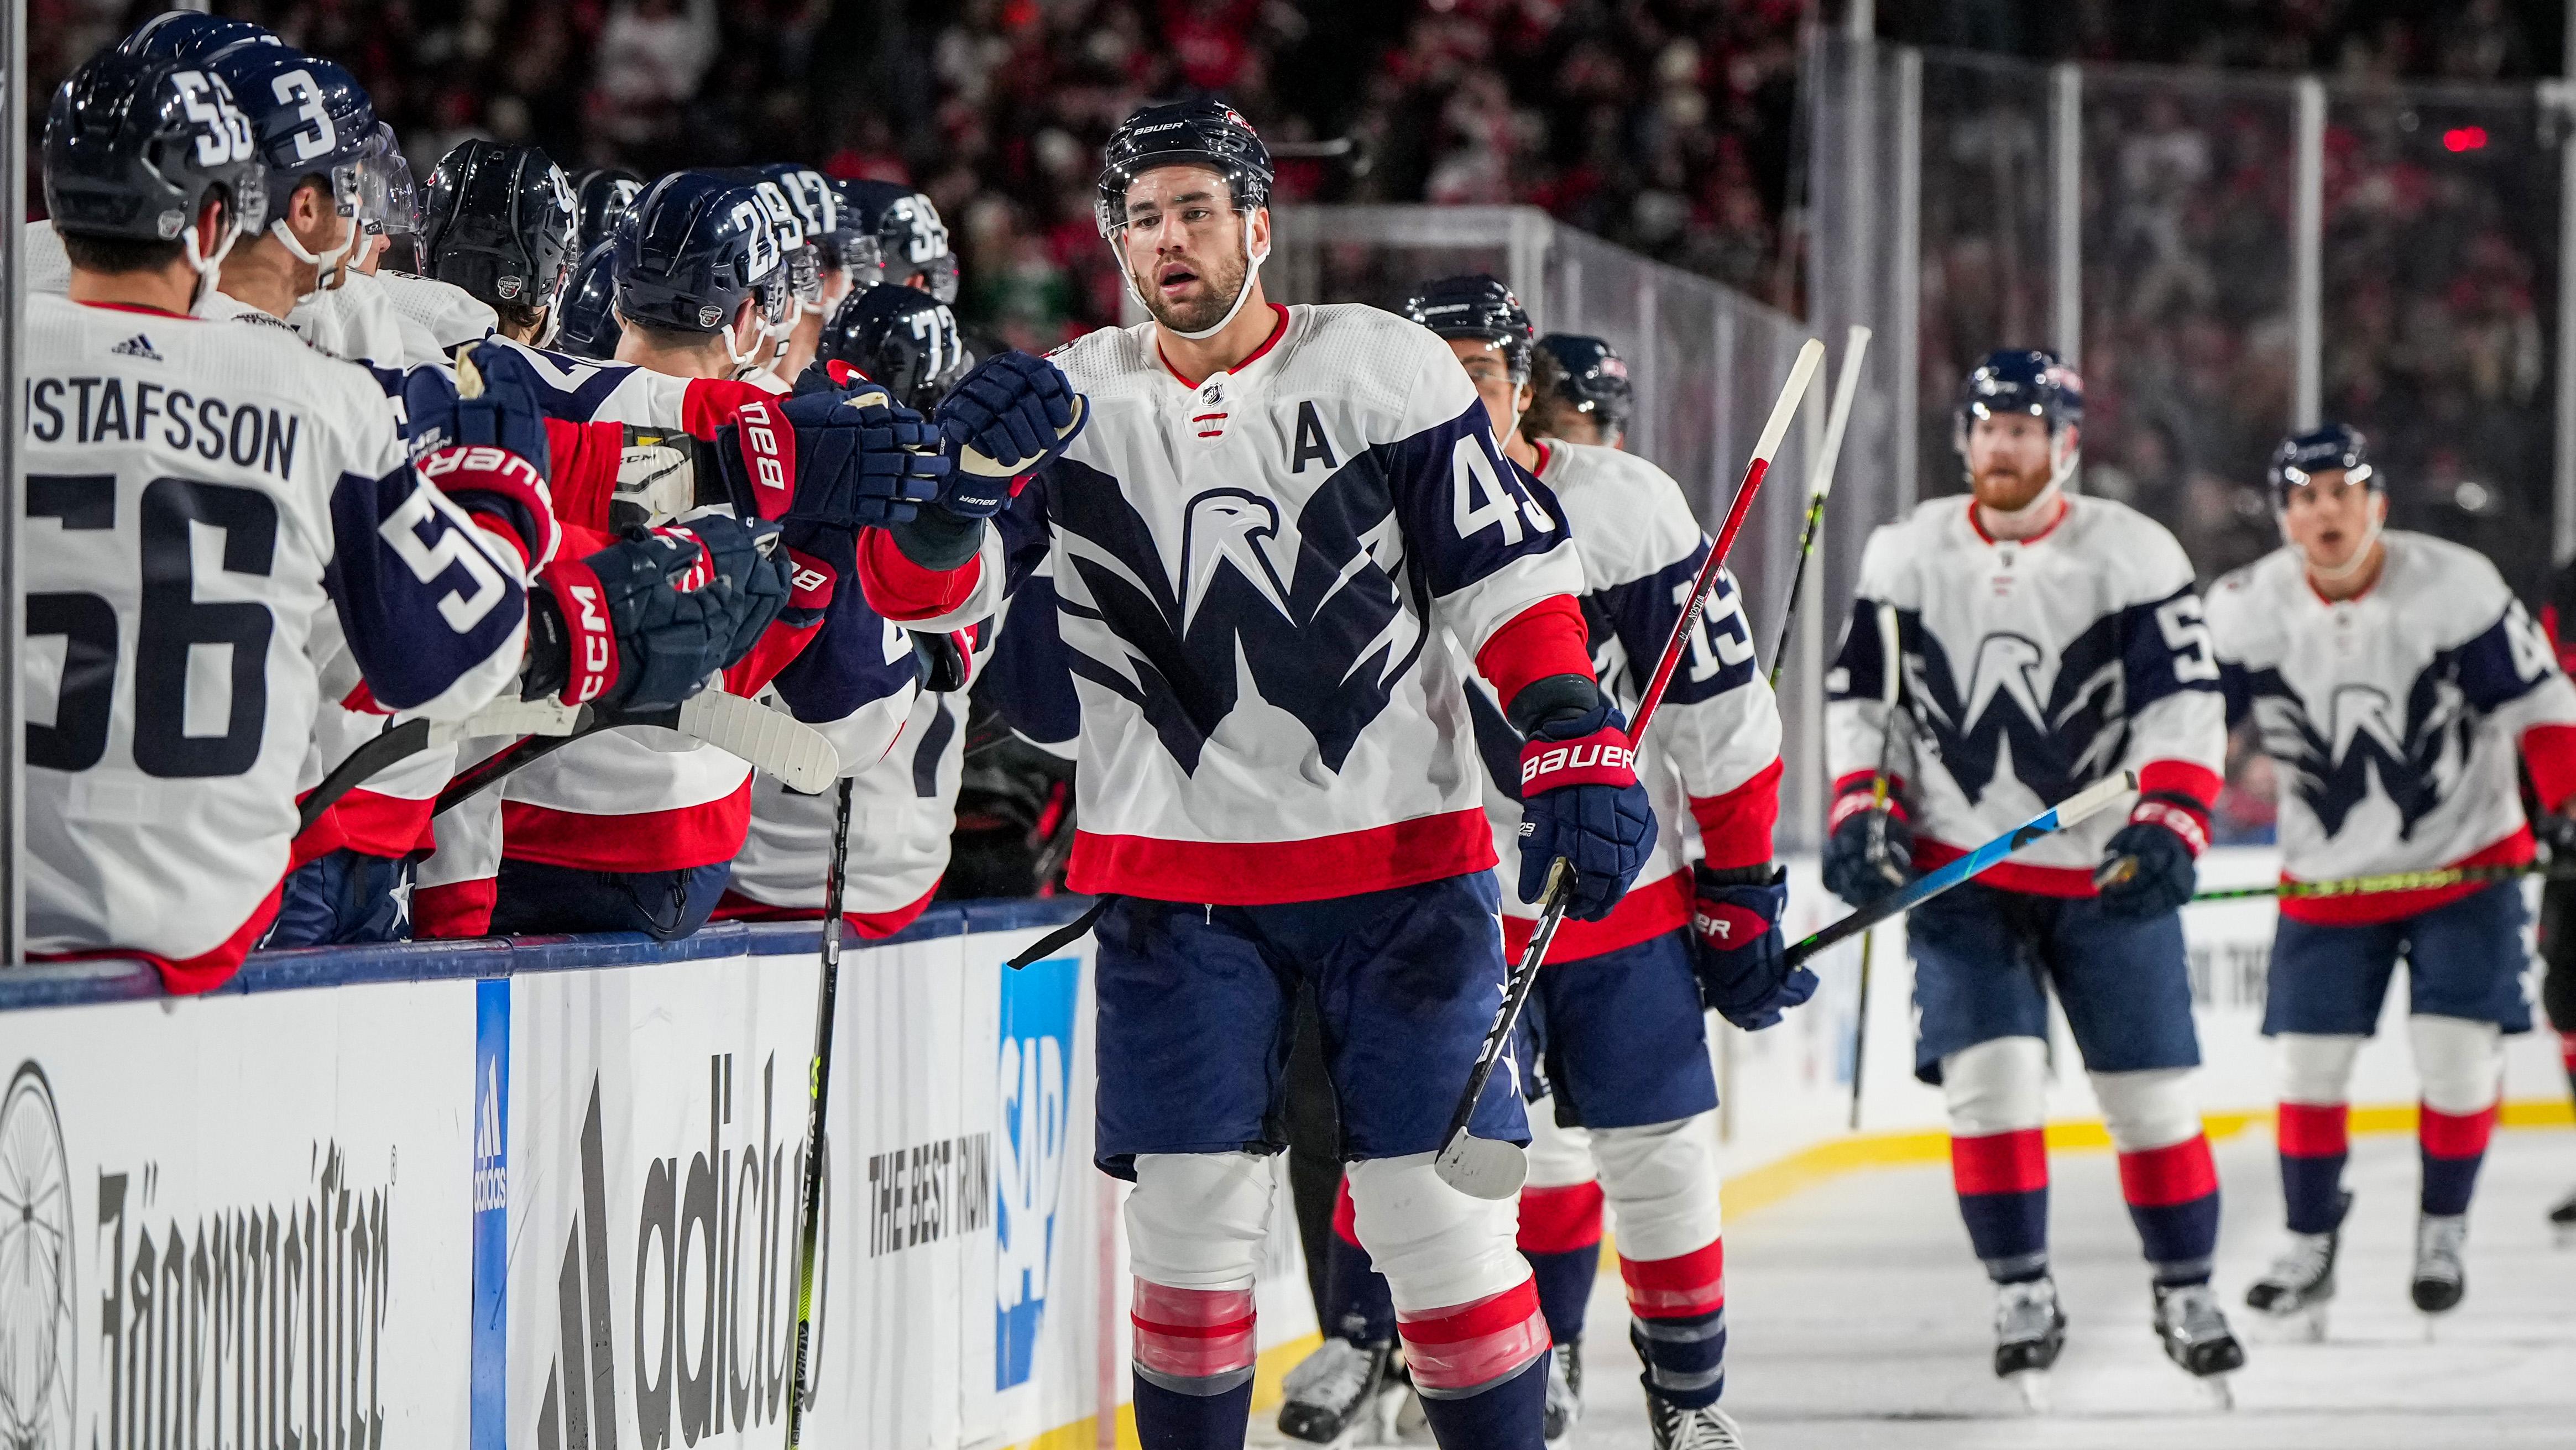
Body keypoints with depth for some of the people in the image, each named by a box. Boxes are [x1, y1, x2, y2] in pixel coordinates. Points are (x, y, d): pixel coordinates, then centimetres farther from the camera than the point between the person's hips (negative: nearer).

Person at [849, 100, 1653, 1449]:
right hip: (1172, 873, 2)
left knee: (1439, 1212, -3)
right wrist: (965, 464, -27)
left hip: (1397, 860, -1)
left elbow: (1509, 572, -1)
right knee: (1189, 1223, 0)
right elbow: (918, 584, -6)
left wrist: (1578, 753, -12)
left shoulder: (1387, 371, -2)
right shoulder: (1072, 400, 3)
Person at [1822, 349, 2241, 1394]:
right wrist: (1862, 809, -3)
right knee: (1988, 1076, -11)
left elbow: (2184, 699, -10)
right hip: (1959, 870, 1)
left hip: (2105, 873, -1)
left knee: (2150, 1092, 2)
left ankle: (2185, 1293, 17)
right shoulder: (1908, 556, 2)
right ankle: (2022, 1296, -1)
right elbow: (1860, 693, 9)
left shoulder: (2131, 554, -6)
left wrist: (2167, 826, -22)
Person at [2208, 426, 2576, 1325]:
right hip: (2330, 874, 2)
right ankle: (2310, 1245, 16)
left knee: (2457, 1051, -8)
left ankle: (2443, 1231, 13)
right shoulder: (2248, 611, -11)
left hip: (2464, 861, -2)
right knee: (2310, 1060, 0)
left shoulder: (2454, 587, -18)